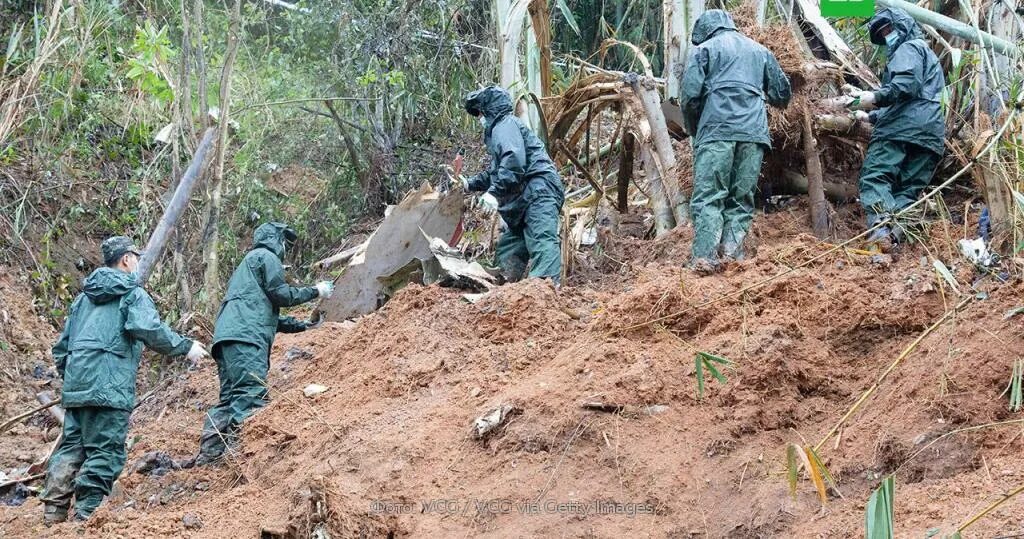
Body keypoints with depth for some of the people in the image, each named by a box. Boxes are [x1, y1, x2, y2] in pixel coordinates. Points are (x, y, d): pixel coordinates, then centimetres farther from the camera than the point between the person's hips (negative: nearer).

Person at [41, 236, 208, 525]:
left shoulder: (84, 296, 23)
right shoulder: (132, 294, 0)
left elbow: (62, 343, 23)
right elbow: (151, 330, -17)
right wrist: (186, 347, -6)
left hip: (75, 386, 8)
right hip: (109, 387, -7)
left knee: (70, 447, 10)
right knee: (105, 451, -6)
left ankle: (53, 511, 7)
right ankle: (87, 515, -10)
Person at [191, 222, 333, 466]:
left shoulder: (248, 262, 37)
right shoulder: (266, 256, 7)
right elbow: (280, 294, -2)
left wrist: (300, 325, 39)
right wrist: (314, 291, 11)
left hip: (228, 336, 10)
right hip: (246, 336, -10)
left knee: (230, 399, 5)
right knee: (251, 394, -20)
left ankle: (208, 453, -4)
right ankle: (236, 451, -32)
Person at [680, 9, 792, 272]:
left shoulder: (704, 49, 12)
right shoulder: (760, 51, 25)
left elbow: (690, 95, 1)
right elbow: (782, 94, 25)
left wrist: (693, 130, 17)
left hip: (717, 130, -3)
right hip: (754, 132, 3)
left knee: (708, 196, -7)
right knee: (742, 198, 6)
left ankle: (705, 257, -21)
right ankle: (732, 251, -12)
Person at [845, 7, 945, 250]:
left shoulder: (909, 48, 8)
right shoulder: (927, 55, 39)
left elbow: (906, 85, -13)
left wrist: (875, 97, -17)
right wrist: (870, 116, 44)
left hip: (902, 129, -9)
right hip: (932, 135, 9)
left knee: (875, 177, -19)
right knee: (908, 191, 1)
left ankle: (881, 227, -40)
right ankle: (896, 234, -20)